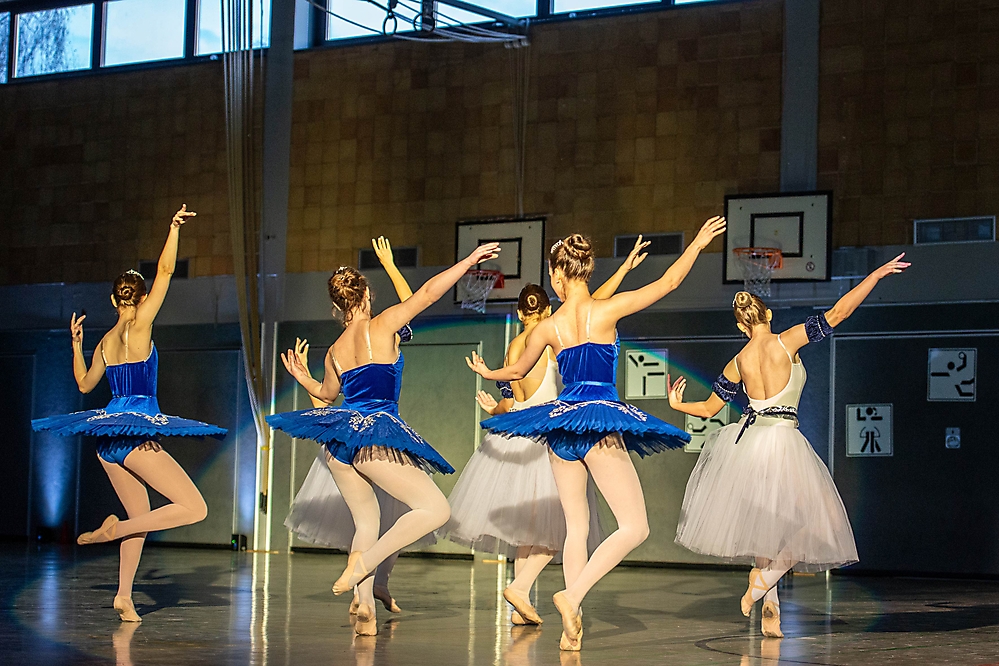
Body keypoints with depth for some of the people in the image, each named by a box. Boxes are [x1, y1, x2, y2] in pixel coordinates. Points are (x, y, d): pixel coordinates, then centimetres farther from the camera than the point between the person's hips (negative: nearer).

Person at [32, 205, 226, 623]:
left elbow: (84, 383, 27)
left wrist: (75, 344, 34)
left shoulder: (105, 342, 12)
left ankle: (124, 596, 15)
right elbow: (165, 271, -10)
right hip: (135, 435, -8)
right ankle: (115, 529, -11)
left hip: (108, 439, 8)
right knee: (194, 508, -9)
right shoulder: (139, 326, -6)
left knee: (140, 515, 19)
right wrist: (174, 229, -7)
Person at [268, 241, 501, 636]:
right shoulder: (381, 326, -1)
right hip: (375, 435, -7)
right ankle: (362, 563, -19)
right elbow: (429, 292, -5)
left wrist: (302, 378, 53)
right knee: (436, 509, -7)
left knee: (366, 521, 17)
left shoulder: (334, 352, 16)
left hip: (340, 437, 7)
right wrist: (470, 261, 1)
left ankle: (365, 610, 5)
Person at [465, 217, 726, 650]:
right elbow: (667, 283, 0)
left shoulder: (548, 327, 3)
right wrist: (697, 244, 14)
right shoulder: (606, 310, -7)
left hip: (562, 423, 5)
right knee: (635, 526, -1)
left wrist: (488, 374, 43)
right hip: (601, 422, -5)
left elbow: (518, 370, 21)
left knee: (576, 527, 11)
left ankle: (572, 628, 7)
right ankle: (573, 595, -16)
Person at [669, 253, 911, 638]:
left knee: (766, 525, 19)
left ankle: (770, 612, 17)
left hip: (748, 442, 5)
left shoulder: (738, 363, 5)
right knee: (803, 528, 9)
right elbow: (838, 313, -10)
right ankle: (762, 582, -4)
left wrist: (676, 405, 33)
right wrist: (876, 275, -4)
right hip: (782, 443, -5)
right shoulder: (785, 342, -7)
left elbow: (709, 408, 13)